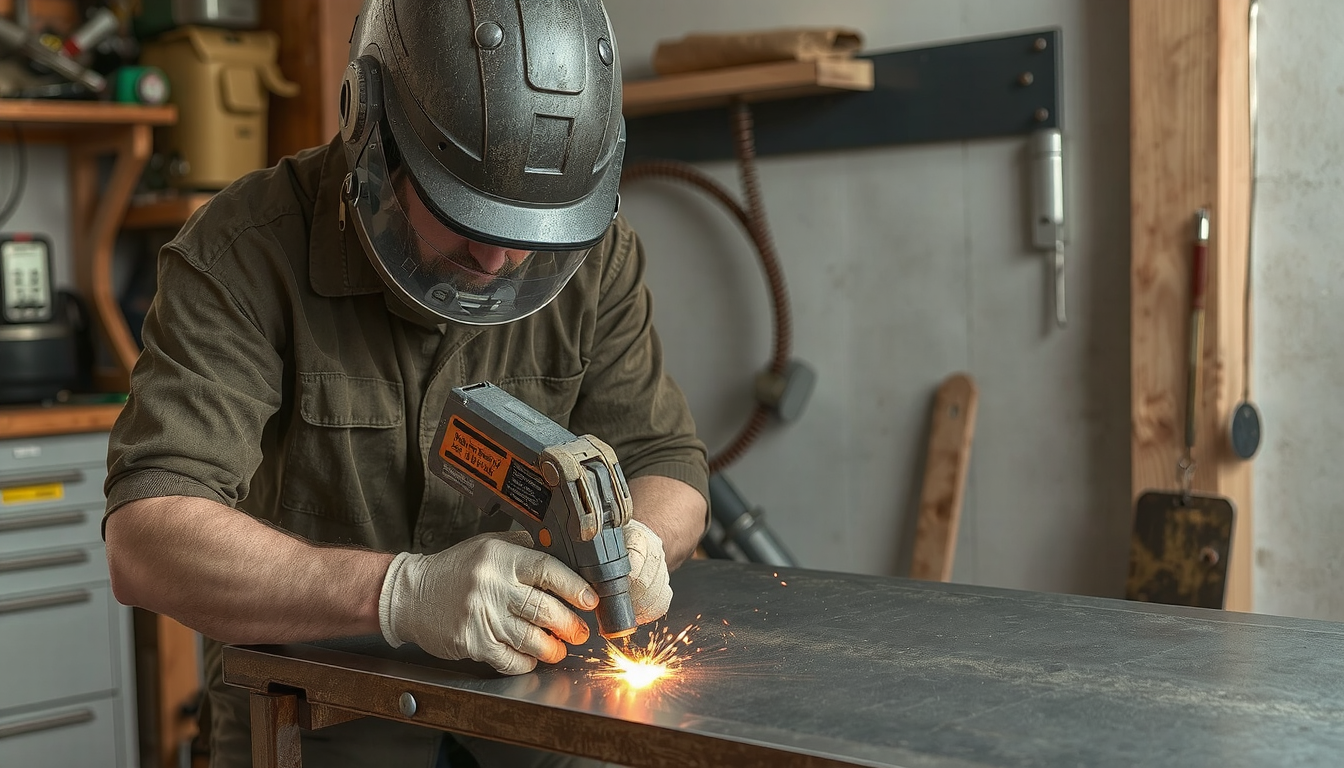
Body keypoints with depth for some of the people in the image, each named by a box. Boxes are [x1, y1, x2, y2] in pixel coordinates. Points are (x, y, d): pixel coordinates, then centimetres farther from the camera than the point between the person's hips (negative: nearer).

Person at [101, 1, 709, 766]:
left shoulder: (598, 256, -5)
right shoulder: (243, 253, -18)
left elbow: (667, 468, 1)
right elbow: (147, 538, -27)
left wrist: (635, 542, -24)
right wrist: (403, 591, -40)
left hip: (525, 700, 4)